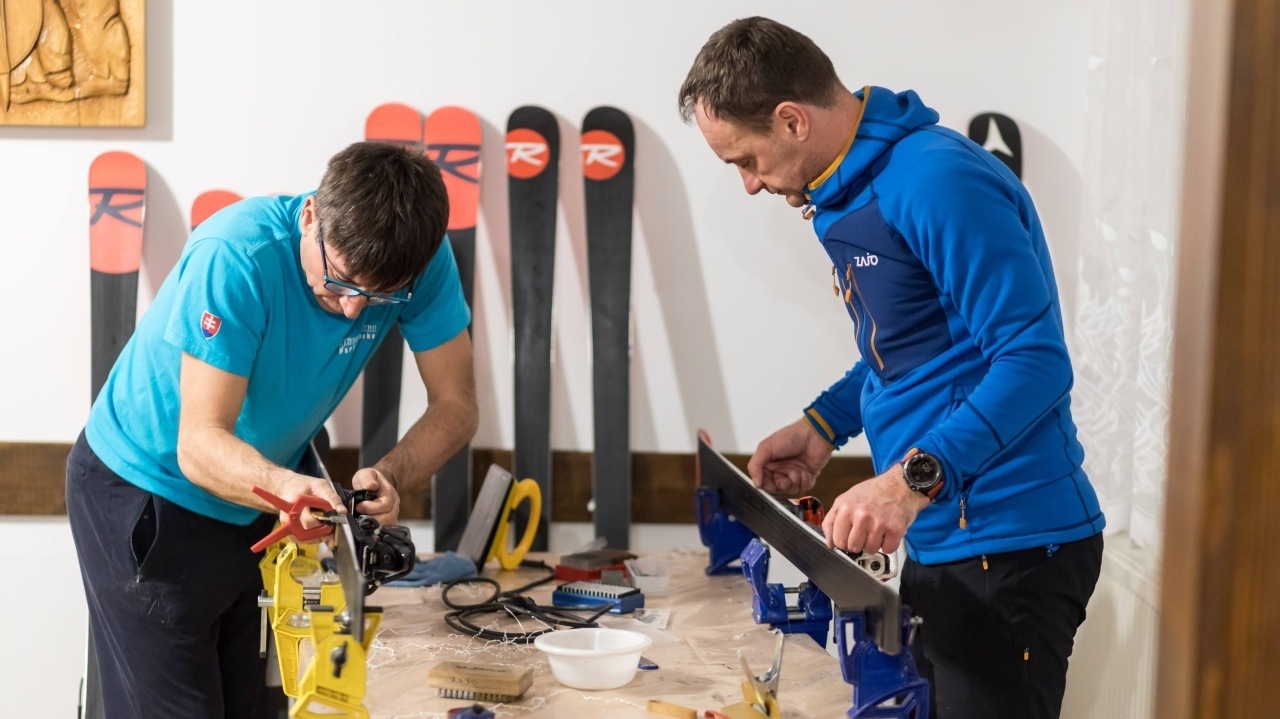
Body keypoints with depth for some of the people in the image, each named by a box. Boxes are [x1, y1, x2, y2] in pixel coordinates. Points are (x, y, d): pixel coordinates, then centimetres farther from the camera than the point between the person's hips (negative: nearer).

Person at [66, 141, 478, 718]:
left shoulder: (421, 259, -18)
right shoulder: (237, 255, -31)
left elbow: (454, 405, -12)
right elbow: (200, 444, -31)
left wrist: (389, 477, -32)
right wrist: (285, 487, -52)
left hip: (254, 508, 5)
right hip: (142, 492, -5)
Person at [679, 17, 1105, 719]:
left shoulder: (938, 181, -20)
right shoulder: (848, 195, 11)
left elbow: (1034, 361, -24)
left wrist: (913, 477, -31)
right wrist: (823, 424, 9)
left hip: (1011, 547, -10)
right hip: (937, 542, 10)